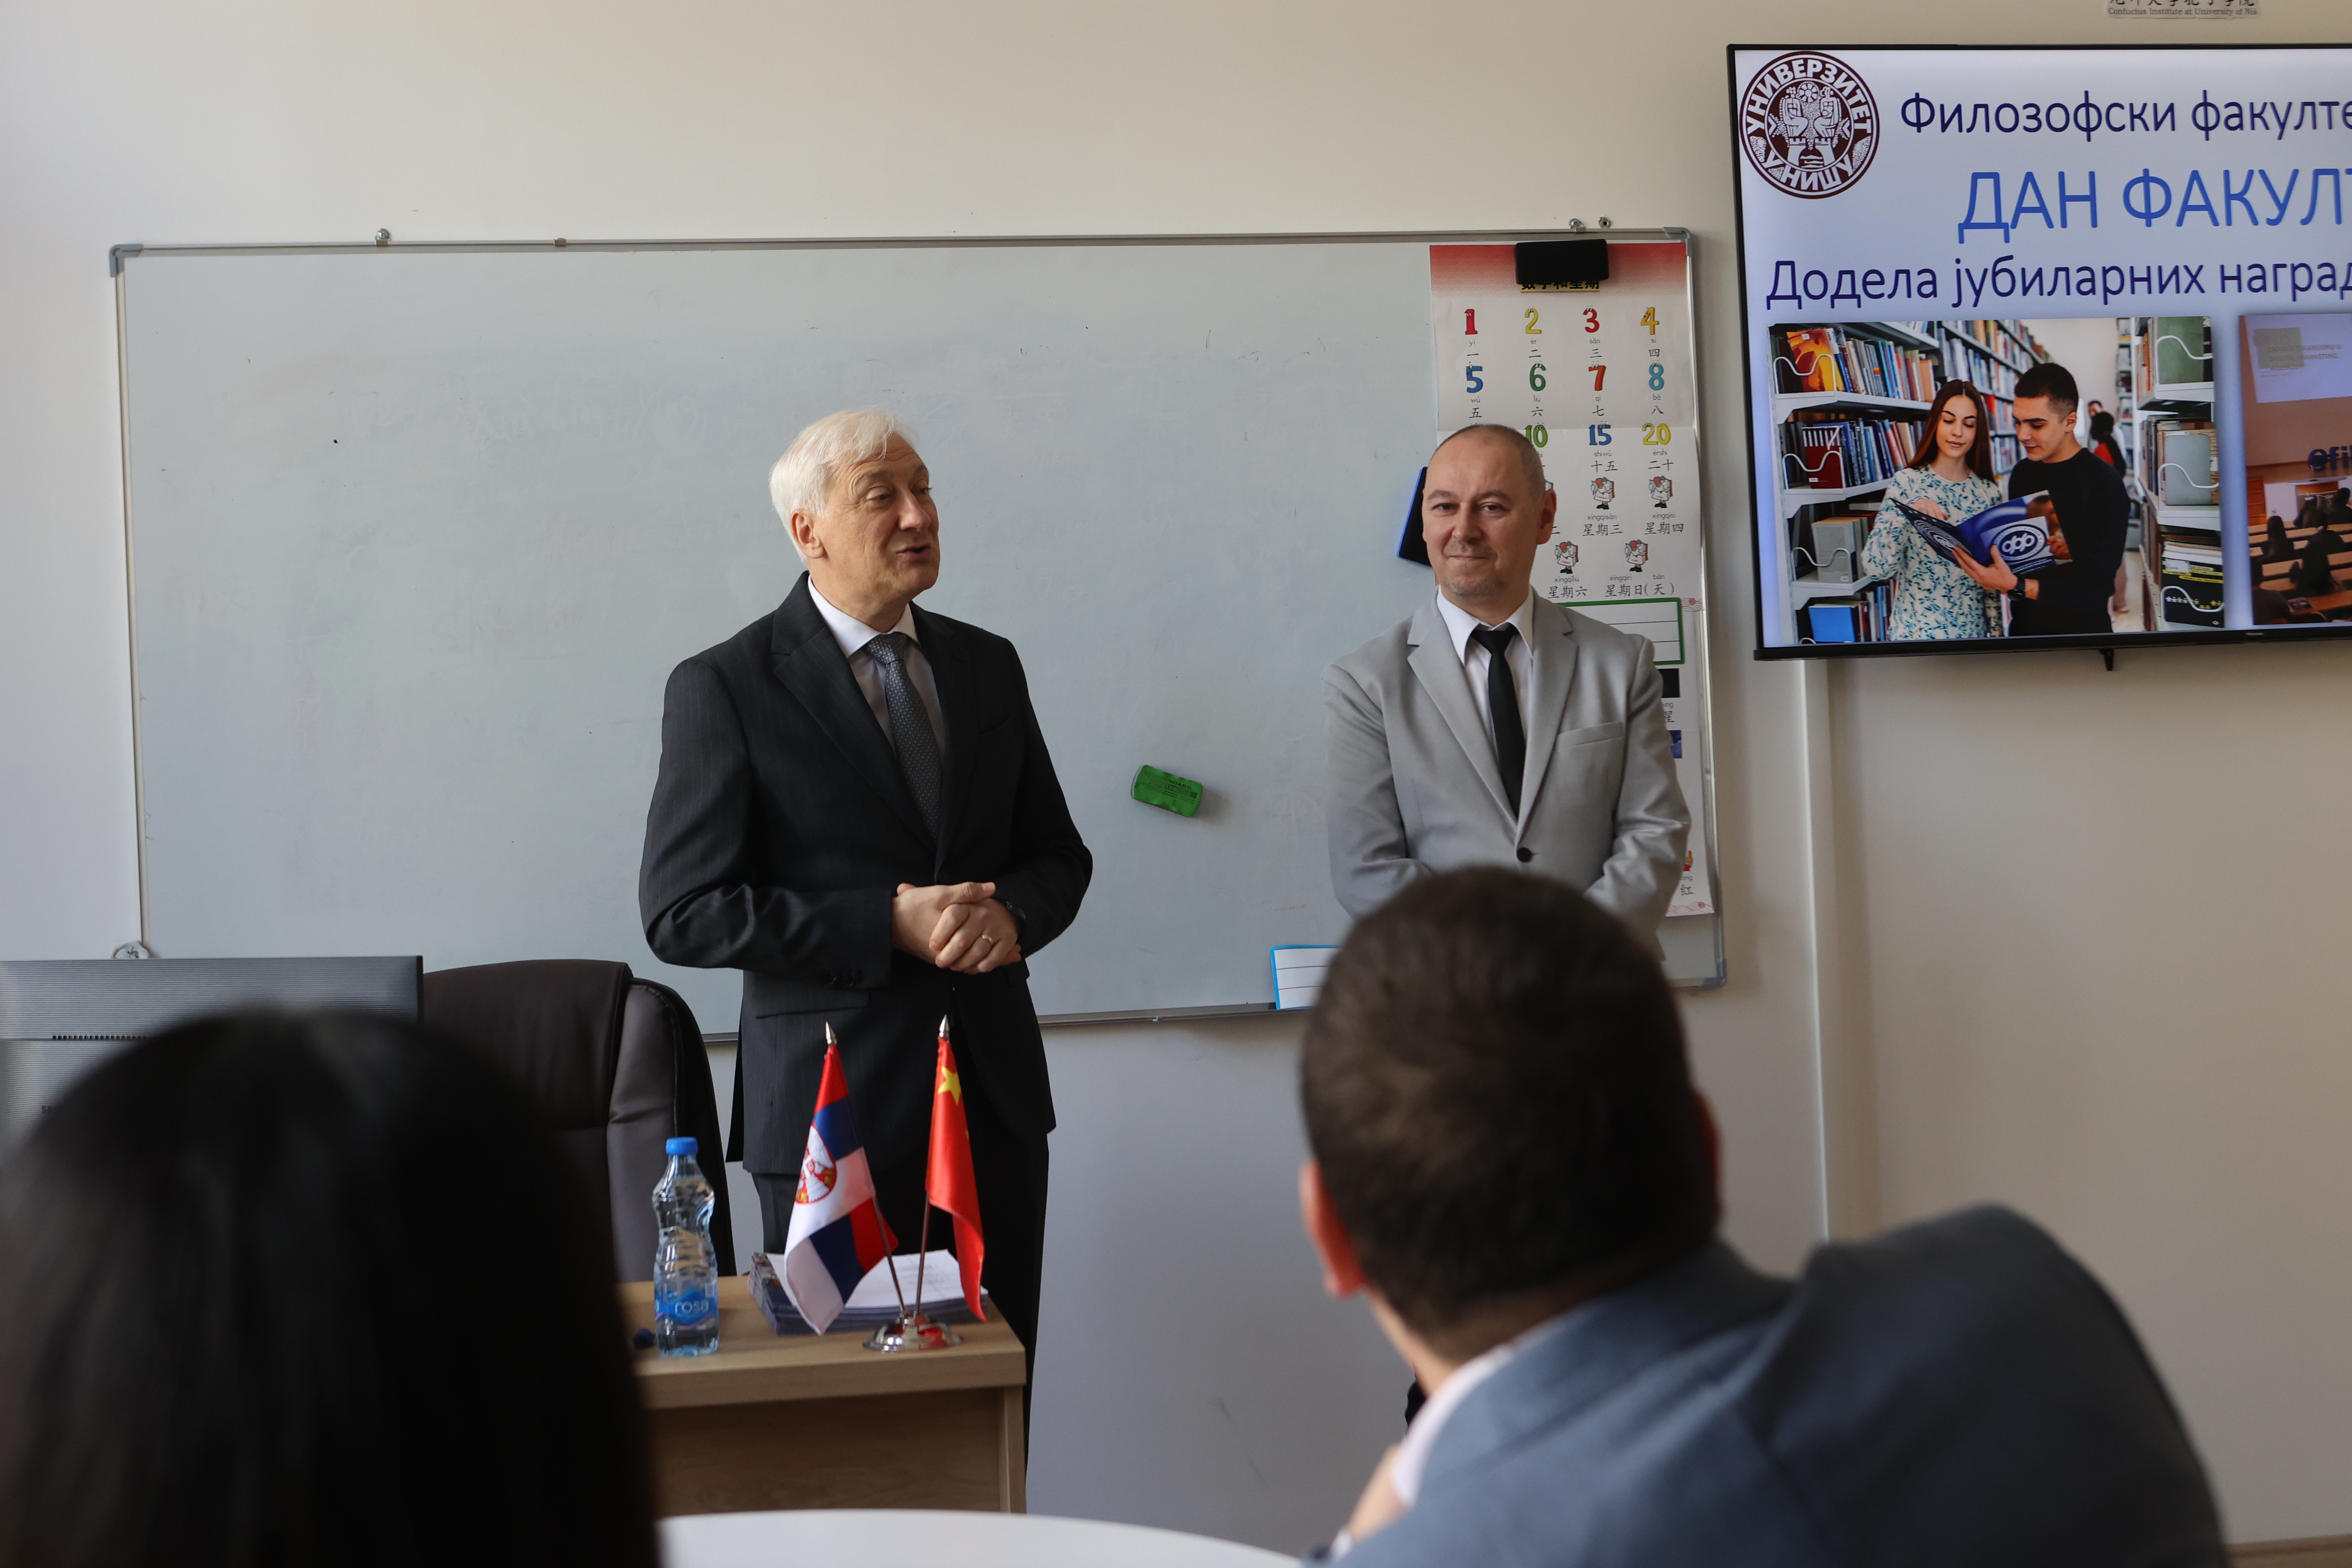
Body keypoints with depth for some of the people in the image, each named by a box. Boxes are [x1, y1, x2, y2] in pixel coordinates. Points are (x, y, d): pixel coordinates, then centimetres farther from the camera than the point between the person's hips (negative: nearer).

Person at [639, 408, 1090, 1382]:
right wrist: (889, 925, -17)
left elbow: (1058, 854, 16)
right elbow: (680, 912, -10)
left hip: (996, 1091, 5)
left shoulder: (988, 666, 11)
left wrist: (1012, 913, -9)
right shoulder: (724, 689, -6)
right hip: (835, 1102, -4)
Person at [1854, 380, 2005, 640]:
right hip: (1916, 631, -3)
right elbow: (1875, 567, -15)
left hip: (1973, 630, 3)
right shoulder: (1907, 483, -6)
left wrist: (1995, 632, 3)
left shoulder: (1989, 492, 3)